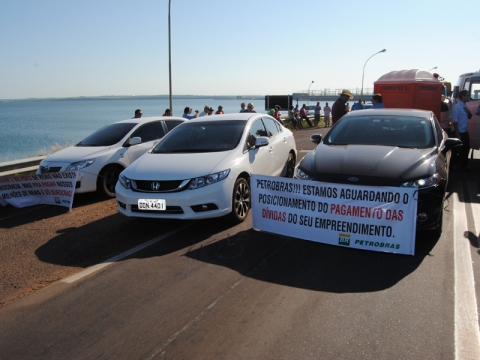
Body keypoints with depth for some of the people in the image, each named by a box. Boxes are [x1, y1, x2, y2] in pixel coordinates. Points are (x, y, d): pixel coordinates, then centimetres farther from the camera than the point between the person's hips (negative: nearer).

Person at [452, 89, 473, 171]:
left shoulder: (465, 105, 10)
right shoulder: (457, 106, -16)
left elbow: (470, 116, 20)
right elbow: (455, 121, -20)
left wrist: (469, 112, -4)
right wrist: (457, 133, -23)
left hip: (465, 131, 9)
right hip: (460, 132, -8)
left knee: (466, 148, 13)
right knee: (459, 149, -3)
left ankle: (464, 164, 23)